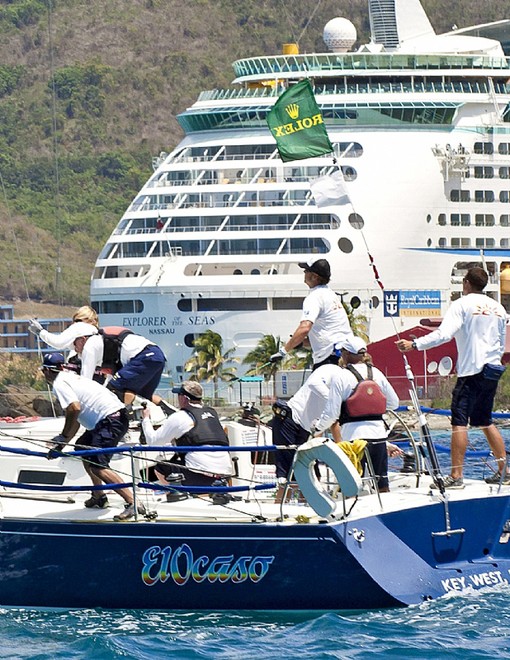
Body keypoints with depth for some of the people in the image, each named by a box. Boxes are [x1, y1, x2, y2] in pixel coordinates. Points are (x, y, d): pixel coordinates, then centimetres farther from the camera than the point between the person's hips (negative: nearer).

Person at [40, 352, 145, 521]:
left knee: (97, 466, -18)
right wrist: (60, 445, 26)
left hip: (110, 420, -10)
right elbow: (76, 422, 28)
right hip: (118, 415, 10)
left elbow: (74, 409, -20)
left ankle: (132, 504, -28)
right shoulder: (71, 377, 27)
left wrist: (63, 437, -10)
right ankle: (99, 496, 32)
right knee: (82, 447, 28)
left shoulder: (59, 384, -3)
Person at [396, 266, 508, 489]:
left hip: (471, 370, -7)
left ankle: (456, 475, -15)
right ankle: (503, 470, 17)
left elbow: (444, 334, -19)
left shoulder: (462, 304, -6)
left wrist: (414, 345, -19)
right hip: (492, 370, 7)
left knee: (459, 420, -8)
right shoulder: (498, 308, 14)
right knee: (484, 421, 18)